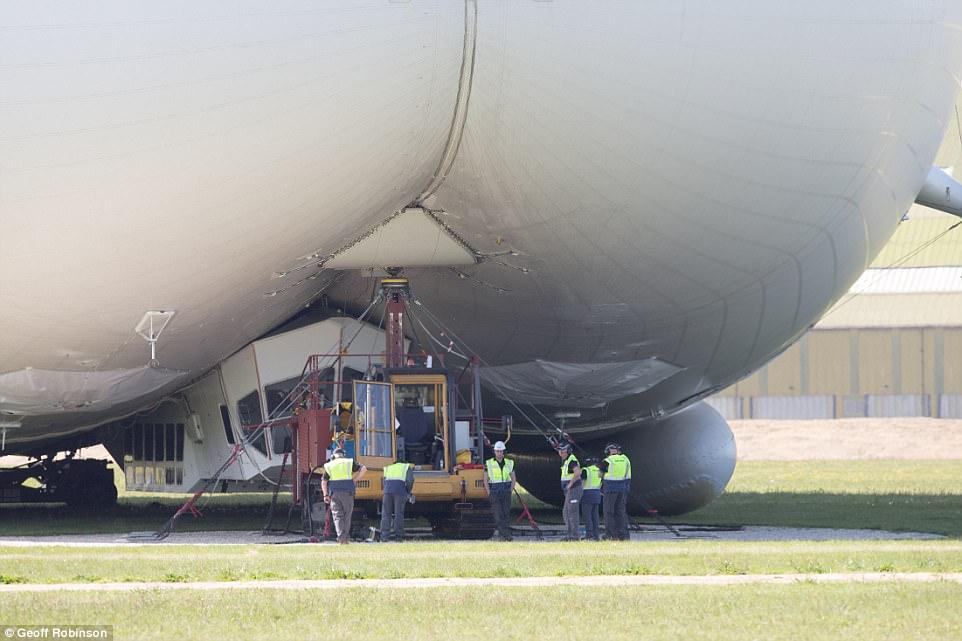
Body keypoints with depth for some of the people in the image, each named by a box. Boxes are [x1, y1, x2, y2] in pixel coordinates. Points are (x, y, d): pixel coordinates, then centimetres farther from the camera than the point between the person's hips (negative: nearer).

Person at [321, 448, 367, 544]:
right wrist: (355, 479, 5)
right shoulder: (349, 463, 6)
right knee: (347, 515, 9)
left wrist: (325, 495, 7)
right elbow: (363, 469, -1)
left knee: (337, 516, 1)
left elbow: (324, 482, 3)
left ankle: (340, 537, -16)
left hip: (334, 493, 0)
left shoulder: (329, 465, 7)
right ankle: (345, 538, 6)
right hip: (347, 493, 0)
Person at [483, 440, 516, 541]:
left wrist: (510, 492, 0)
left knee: (505, 515, 0)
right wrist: (489, 494, -5)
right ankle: (505, 534, -16)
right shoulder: (489, 463, 0)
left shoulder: (509, 463, 5)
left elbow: (513, 479, 11)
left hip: (506, 493, 2)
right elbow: (485, 480, 3)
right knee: (498, 515, -11)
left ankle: (502, 534, 8)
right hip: (494, 493, -2)